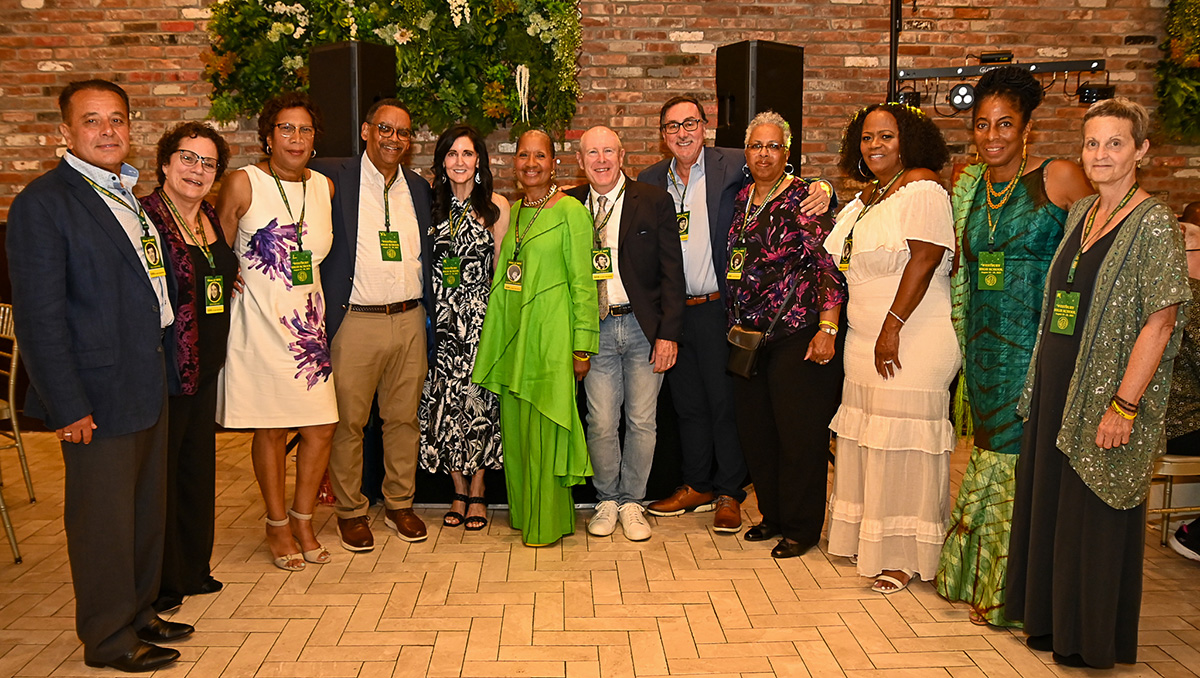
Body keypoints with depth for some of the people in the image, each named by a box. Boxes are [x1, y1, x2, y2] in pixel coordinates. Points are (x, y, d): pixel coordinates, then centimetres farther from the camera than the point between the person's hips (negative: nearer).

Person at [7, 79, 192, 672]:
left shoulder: (133, 195, 12)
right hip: (99, 397, -8)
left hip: (149, 387, 8)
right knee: (104, 520, 5)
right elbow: (38, 316, -16)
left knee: (146, 511, 18)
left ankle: (139, 615, 35)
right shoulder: (42, 203, -12)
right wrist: (67, 406, -17)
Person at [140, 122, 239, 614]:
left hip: (206, 367, 8)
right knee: (159, 472, 2)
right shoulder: (143, 216, -13)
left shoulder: (210, 217, 11)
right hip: (163, 368, -8)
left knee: (199, 466, 15)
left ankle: (193, 569, 29)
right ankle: (158, 582, 17)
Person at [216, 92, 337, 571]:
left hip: (309, 322, 4)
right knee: (271, 430, 4)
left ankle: (303, 521, 23)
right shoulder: (243, 184, -6)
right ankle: (277, 526, 23)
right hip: (261, 323, -4)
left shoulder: (325, 187, 8)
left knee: (322, 427, 3)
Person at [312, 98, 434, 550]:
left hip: (409, 321, 4)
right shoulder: (333, 179, -2)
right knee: (348, 423, 3)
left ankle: (400, 504, 25)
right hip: (355, 322, -4)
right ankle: (351, 511, 19)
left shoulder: (418, 188, 13)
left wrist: (427, 312, 12)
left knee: (404, 418, 11)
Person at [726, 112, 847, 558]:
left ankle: (802, 527, 16)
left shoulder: (805, 198, -6)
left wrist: (828, 329, -18)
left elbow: (831, 266, -11)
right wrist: (735, 324, 16)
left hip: (798, 336, -6)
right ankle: (772, 514, 27)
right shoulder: (741, 201, 13)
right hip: (748, 336, 6)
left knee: (799, 433, 1)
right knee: (755, 430, 11)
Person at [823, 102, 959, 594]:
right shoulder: (867, 196, 17)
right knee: (867, 437, 13)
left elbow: (924, 261, -19)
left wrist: (892, 327, -21)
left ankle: (904, 556, 8)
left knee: (903, 442, -3)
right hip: (865, 340, 9)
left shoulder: (922, 189, -11)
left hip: (912, 342, -9)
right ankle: (868, 538, 26)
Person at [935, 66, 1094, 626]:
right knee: (992, 450, 13)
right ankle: (980, 579, 27)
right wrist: (963, 339, 12)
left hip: (1039, 345, -5)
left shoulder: (1060, 178, -7)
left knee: (1023, 457, 0)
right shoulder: (968, 187, 10)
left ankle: (1014, 593, 16)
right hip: (985, 345, 5)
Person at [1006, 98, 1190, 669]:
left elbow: (1160, 322, -16)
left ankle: (1093, 641, 22)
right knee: (1048, 503, 15)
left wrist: (1124, 406, -21)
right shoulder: (1079, 214, 10)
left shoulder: (1153, 224, -11)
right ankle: (1052, 622, 33)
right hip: (1056, 385, 7)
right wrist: (1039, 382, 14)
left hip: (1105, 392, -7)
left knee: (1096, 516, 4)